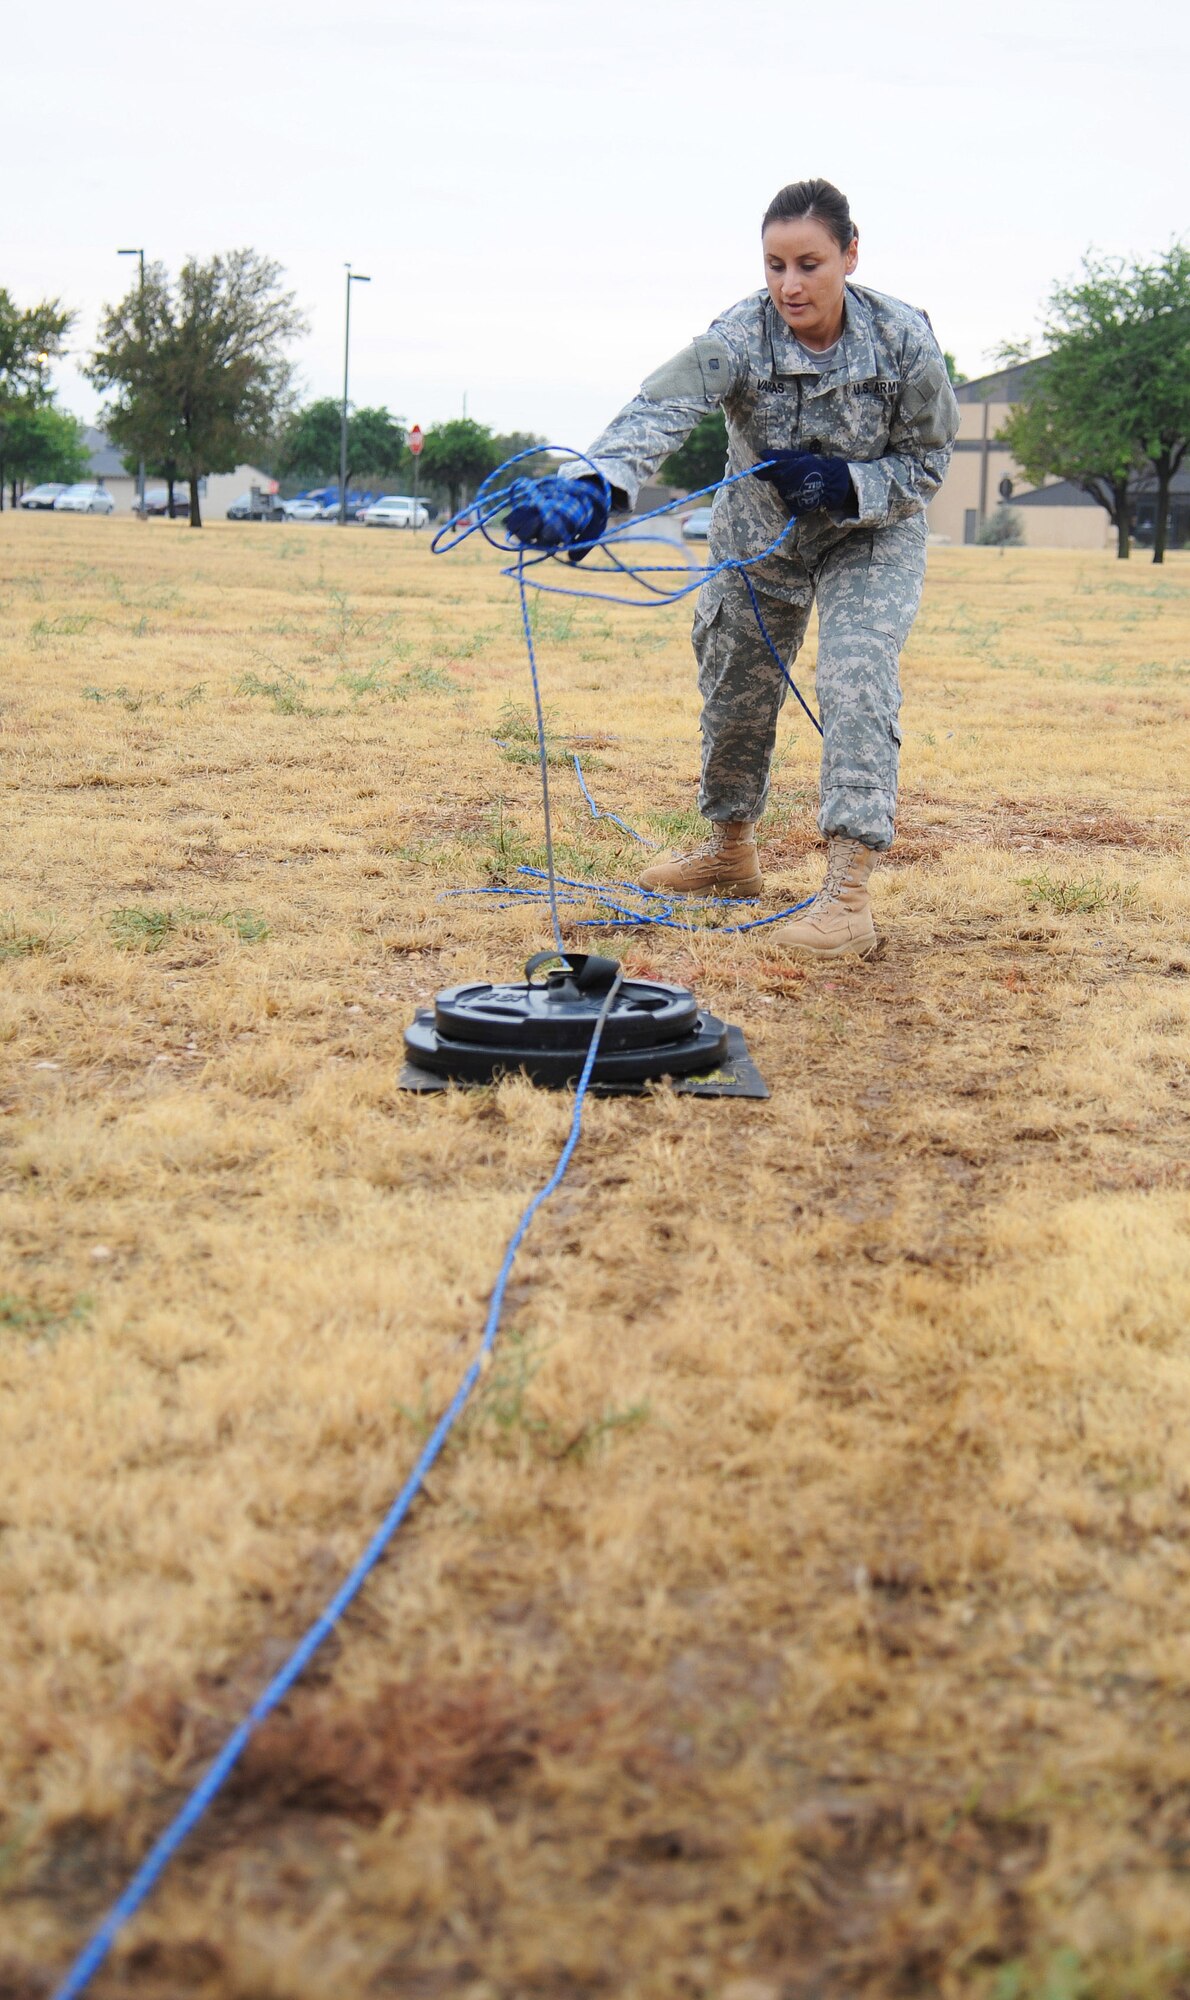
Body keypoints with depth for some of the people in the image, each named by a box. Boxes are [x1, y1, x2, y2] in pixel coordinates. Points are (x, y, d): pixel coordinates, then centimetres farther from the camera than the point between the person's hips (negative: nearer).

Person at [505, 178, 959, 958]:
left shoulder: (904, 340, -25)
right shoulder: (740, 337, -27)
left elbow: (927, 459, -12)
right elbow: (660, 411, -45)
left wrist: (847, 484, -32)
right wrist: (595, 492, -64)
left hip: (872, 536, -2)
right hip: (759, 535, 3)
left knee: (857, 677, -23)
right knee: (735, 690, 12)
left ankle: (849, 893, -26)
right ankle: (734, 851, 38)